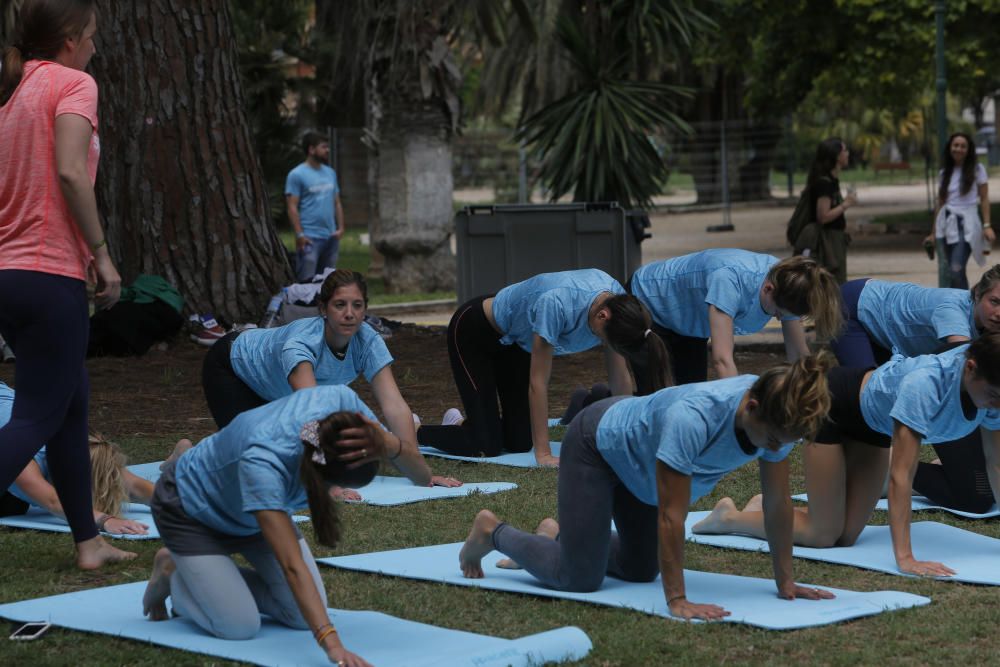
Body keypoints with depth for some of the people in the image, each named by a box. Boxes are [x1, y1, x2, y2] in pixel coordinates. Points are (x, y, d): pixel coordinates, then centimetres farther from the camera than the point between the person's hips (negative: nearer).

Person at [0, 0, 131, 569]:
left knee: (73, 398, 18)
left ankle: (89, 541, 23)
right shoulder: (74, 84, -6)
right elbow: (71, 171, -19)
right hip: (51, 272, -8)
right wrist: (101, 253, -14)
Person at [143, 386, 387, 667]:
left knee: (304, 616, -5)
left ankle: (215, 577, 20)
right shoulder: (262, 463, -47)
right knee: (240, 627, -18)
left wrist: (382, 446, -42)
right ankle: (173, 575, 12)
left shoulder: (339, 400, -32)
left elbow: (394, 446, -16)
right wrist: (332, 644, -61)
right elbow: (292, 566, -51)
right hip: (191, 508, -6)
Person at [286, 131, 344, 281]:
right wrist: (299, 234, -17)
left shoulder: (330, 173, 15)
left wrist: (340, 228, 5)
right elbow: (292, 207, -10)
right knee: (307, 281, -10)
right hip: (310, 238, -7)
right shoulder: (297, 175, -6)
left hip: (331, 236, 7)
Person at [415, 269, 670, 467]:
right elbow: (538, 382, -34)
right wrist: (544, 454, -32)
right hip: (473, 333, -7)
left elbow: (620, 376, -12)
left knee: (519, 441, 3)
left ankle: (463, 423, 31)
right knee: (485, 447, -13)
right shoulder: (557, 305, -42)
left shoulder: (617, 301, -23)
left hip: (514, 340, 7)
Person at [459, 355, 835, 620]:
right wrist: (678, 601, -35)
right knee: (579, 578, -8)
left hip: (639, 461, 7)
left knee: (640, 570, 14)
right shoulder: (692, 419, -45)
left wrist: (786, 582, -10)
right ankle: (493, 533, 16)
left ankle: (560, 535, 38)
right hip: (597, 444, -7)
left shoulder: (779, 417, -25)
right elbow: (671, 516, -38)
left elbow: (778, 504, -13)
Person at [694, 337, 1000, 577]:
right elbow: (901, 474, -44)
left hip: (873, 422, 7)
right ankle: (729, 517, 17)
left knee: (846, 536, 4)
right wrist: (905, 558, -49)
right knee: (823, 535, -4)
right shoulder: (925, 384, -44)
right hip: (834, 404, -7)